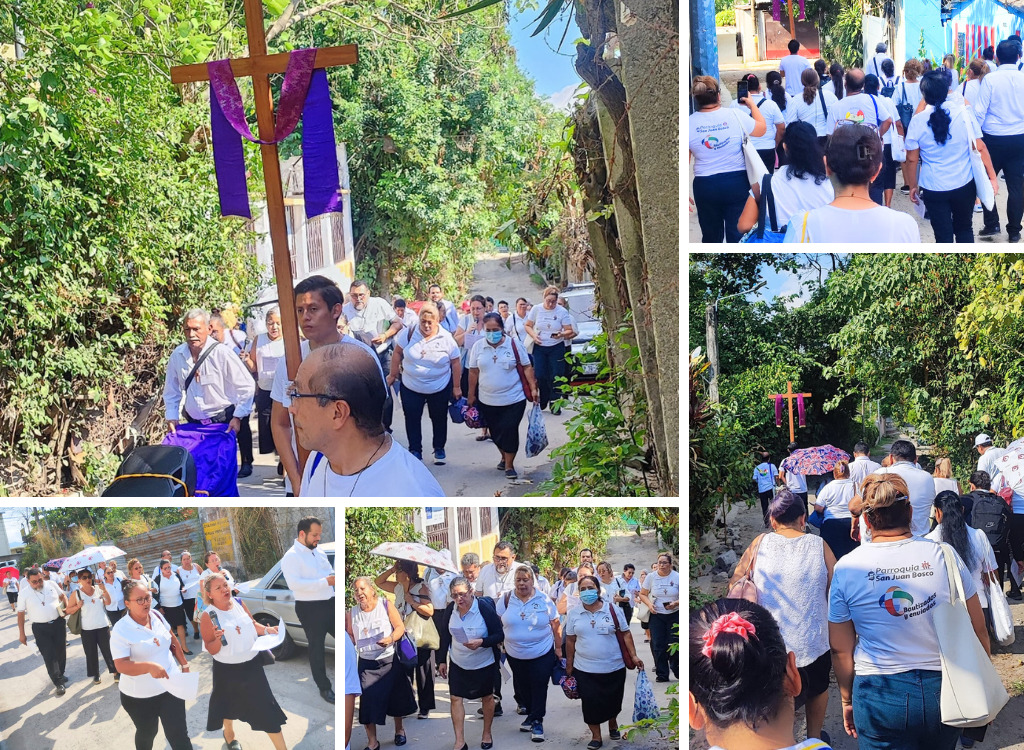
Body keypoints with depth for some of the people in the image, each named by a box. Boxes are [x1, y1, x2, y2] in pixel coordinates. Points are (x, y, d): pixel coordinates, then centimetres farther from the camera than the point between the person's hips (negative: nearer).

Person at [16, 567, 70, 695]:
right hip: (40, 628, -3)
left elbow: (62, 596, 15)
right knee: (49, 656, -5)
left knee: (61, 652, 11)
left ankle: (59, 675, 32)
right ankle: (58, 683, 2)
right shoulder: (24, 593, -7)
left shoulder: (51, 584, -1)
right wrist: (21, 634, -2)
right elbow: (20, 614, -1)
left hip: (58, 623, 3)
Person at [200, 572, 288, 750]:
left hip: (252, 664, 3)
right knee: (229, 704, 21)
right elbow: (211, 650, -14)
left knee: (267, 708, 3)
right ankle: (229, 734, 51)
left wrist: (267, 630, -3)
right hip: (227, 670, -3)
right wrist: (218, 640, -34)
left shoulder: (239, 604, -2)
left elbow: (252, 625, 15)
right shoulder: (208, 615, -15)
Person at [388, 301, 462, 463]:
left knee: (439, 419, 12)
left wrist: (457, 387, -3)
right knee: (412, 419, 5)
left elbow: (456, 362, -5)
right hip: (411, 387, 1)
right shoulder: (409, 334, -10)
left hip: (439, 389, 0)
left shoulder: (446, 338, -12)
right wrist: (393, 374, 4)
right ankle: (415, 450, 18)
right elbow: (397, 353, 1)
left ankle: (439, 449, 29)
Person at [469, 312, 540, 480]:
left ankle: (509, 465, 9)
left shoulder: (514, 345, -6)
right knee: (496, 433, 12)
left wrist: (533, 388, -7)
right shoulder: (478, 346, 0)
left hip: (513, 400, -3)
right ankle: (504, 457, 35)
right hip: (487, 401, 3)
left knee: (509, 431, -6)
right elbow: (473, 372, 7)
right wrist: (471, 395, 9)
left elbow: (527, 367, -1)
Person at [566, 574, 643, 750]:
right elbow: (570, 640, 5)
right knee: (591, 702, 1)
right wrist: (569, 666, 7)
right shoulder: (573, 613, -1)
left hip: (614, 667, 0)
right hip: (585, 670, 0)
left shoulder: (612, 609, -5)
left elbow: (625, 633, 0)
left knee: (613, 700, 13)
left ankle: (613, 725, 42)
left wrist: (634, 656, -7)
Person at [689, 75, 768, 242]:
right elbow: (762, 128, 10)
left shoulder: (688, 124, -5)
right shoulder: (736, 116, -7)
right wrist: (752, 105, 25)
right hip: (737, 183, -1)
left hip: (704, 185, 1)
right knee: (737, 234, 5)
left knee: (711, 236, 12)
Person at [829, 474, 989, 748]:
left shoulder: (846, 568, -8)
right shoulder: (944, 556, -7)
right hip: (944, 692, 2)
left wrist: (847, 700, 11)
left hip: (879, 695, -2)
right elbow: (978, 632, 1)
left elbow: (840, 649, -3)